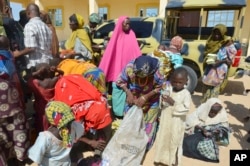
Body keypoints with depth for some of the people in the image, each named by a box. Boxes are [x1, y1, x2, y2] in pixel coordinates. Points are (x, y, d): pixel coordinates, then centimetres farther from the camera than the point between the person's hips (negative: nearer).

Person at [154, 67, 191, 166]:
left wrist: (174, 103, -25)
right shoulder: (168, 90, 0)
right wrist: (163, 100, -14)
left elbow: (185, 109, -18)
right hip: (165, 121, 5)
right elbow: (163, 105, 7)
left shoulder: (186, 94, -12)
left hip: (177, 124, -4)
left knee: (175, 142, 11)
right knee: (162, 139, 16)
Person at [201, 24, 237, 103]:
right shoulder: (210, 41, 6)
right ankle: (204, 103, 21)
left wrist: (221, 61, -21)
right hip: (209, 68, 5)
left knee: (215, 87, -6)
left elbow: (231, 57, -6)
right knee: (206, 86, 8)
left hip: (220, 69, -5)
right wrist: (207, 59, -4)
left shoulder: (228, 43, -8)